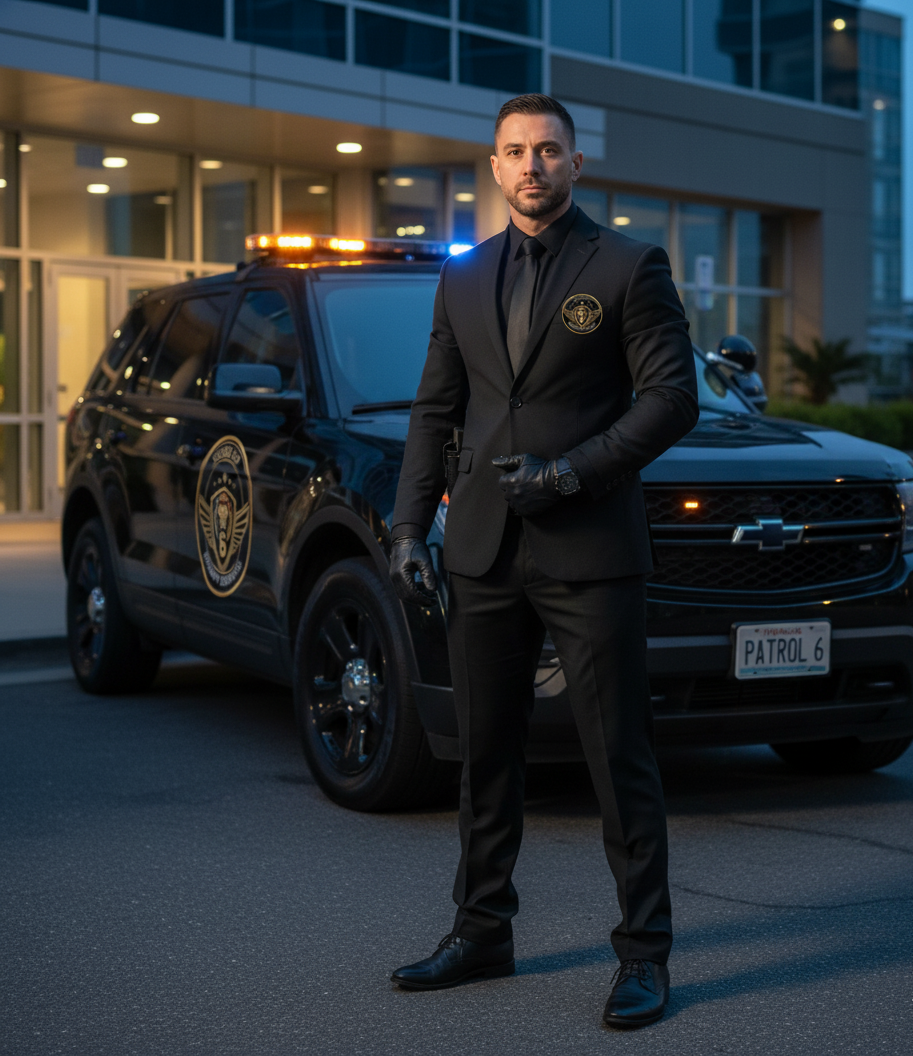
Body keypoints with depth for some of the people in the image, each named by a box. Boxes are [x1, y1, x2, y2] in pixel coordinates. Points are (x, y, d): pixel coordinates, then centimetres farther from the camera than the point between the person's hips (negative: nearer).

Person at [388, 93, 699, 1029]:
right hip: (484, 554, 5)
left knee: (620, 759, -1)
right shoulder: (462, 281, 14)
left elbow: (672, 398, -6)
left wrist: (569, 472, -15)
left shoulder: (628, 268, -1)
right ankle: (482, 933, 25)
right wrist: (408, 528, 6)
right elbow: (434, 412, 15)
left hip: (590, 554, -5)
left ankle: (644, 952, 8)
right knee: (485, 756, 12)